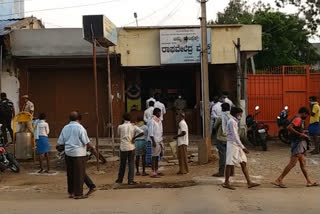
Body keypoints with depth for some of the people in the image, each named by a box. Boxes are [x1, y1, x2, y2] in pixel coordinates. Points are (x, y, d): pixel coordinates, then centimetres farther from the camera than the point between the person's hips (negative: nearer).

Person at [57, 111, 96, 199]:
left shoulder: (65, 128, 8)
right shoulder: (80, 128, -9)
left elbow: (60, 142, 9)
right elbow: (86, 142, -10)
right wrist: (92, 148, 5)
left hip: (68, 153, 6)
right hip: (79, 153, -6)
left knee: (70, 173, 14)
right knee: (79, 174, 0)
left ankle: (71, 192, 22)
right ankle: (78, 194, 2)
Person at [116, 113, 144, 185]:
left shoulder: (120, 126, -1)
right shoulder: (133, 126, 1)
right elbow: (142, 133, -10)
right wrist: (134, 138, -4)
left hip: (123, 147, 0)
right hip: (131, 147, 0)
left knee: (122, 164, 12)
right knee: (131, 164, 5)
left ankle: (120, 179, 24)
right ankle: (130, 180, 2)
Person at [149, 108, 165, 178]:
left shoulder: (159, 120, 14)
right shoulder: (152, 121, -13)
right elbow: (150, 132, -16)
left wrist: (162, 139, 16)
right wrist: (153, 141, -20)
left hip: (160, 141, 8)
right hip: (155, 141, -8)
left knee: (157, 156, 13)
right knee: (154, 156, -6)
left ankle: (156, 171, 21)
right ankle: (153, 172, -3)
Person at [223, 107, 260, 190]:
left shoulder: (235, 121, 15)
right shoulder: (231, 122, -14)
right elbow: (234, 136, -21)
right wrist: (243, 147, -25)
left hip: (237, 145, 9)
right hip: (232, 144, -9)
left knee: (243, 163, 6)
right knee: (230, 164, -2)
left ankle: (249, 183, 7)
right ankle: (226, 183, 8)